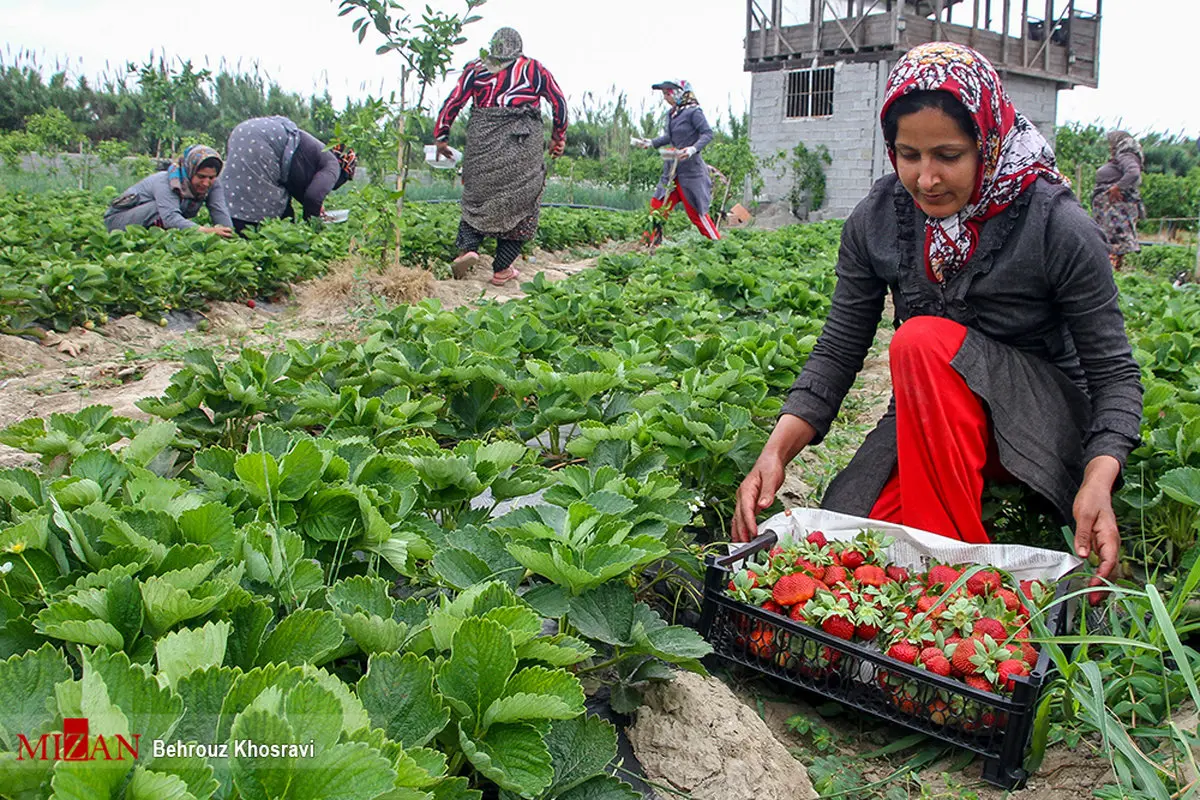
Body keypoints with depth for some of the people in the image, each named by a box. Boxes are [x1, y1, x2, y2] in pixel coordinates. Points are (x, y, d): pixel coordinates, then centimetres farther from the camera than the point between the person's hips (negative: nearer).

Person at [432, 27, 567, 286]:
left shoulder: (476, 69, 10)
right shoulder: (534, 69, 10)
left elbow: (453, 102, 4)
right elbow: (559, 102, 10)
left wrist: (441, 138, 11)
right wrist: (558, 137, 20)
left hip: (483, 146, 1)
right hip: (523, 150, -1)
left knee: (477, 197, 15)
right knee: (518, 205, 7)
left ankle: (468, 247, -9)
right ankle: (502, 269, 5)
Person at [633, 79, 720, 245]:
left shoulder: (693, 112, -11)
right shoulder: (671, 114, 11)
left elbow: (708, 133, -17)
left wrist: (693, 149, -30)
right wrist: (651, 143, 18)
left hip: (690, 169, -8)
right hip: (673, 168, 8)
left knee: (696, 212, -5)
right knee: (657, 205, 6)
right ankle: (649, 245, 14)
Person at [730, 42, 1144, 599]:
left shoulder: (1056, 226, -15)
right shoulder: (875, 220, -6)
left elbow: (1114, 372, -12)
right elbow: (837, 350, -4)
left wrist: (1098, 481, -30)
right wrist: (777, 450, -20)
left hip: (1040, 424, -2)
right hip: (926, 423, 3)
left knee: (924, 340, -33)